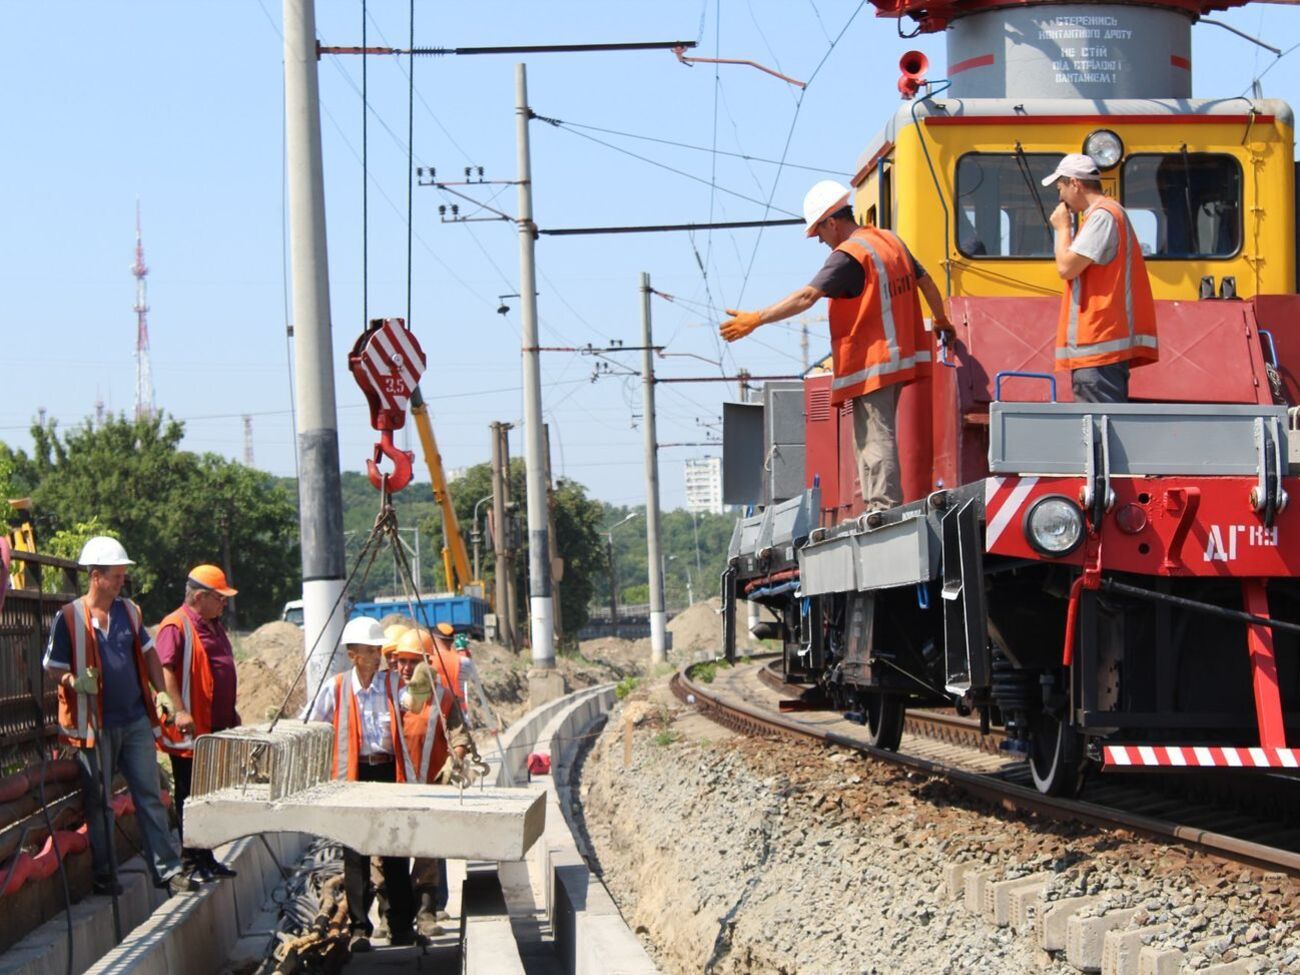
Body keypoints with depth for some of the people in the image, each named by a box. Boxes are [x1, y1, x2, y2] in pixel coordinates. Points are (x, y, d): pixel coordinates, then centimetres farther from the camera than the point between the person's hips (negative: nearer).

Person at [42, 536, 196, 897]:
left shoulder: (128, 611, 8)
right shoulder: (69, 617, -8)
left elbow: (147, 652, 18)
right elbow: (52, 666, -5)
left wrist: (160, 692, 7)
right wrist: (75, 681, -25)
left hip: (136, 720, 5)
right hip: (95, 725, -5)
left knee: (150, 796, 5)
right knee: (98, 803, 3)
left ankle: (167, 870, 7)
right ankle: (105, 876, 12)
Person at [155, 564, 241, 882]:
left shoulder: (214, 626, 18)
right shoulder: (176, 626, -12)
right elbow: (164, 669, -23)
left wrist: (230, 713, 28)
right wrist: (179, 710, -31)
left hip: (216, 729, 9)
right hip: (190, 731, -9)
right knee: (190, 796, -2)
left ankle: (206, 859, 21)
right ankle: (192, 863, 3)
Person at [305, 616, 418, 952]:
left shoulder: (393, 684, 6)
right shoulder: (336, 688, 4)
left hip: (390, 772, 1)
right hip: (353, 774, -1)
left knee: (395, 850, 2)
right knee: (355, 854, -4)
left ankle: (401, 926, 10)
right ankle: (359, 928, -2)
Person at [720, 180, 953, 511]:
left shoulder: (848, 256, -15)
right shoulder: (891, 241, 11)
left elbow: (807, 297, -23)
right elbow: (926, 282, 23)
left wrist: (755, 319, -24)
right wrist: (941, 322, 40)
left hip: (870, 364, -9)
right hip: (897, 357, 9)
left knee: (875, 437, -9)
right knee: (875, 435, 14)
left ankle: (883, 506, -13)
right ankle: (880, 508, 14)